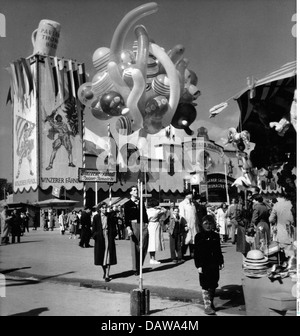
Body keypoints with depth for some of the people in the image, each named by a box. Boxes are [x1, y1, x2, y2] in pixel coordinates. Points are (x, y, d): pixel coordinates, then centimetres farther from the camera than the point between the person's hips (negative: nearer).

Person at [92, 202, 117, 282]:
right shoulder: (96, 217, 1)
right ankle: (104, 272, 31)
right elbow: (94, 229, 3)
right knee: (101, 256, 10)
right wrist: (95, 236, -8)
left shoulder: (110, 216, 2)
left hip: (108, 238, -1)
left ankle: (107, 275, -2)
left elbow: (113, 227, 7)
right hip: (100, 238, 1)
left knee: (108, 257, -4)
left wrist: (113, 235, -2)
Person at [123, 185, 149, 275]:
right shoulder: (127, 204, 3)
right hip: (133, 225, -4)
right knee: (135, 248, -2)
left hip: (143, 225, 4)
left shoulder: (141, 202, 16)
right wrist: (128, 228, -13)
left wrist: (146, 224, 6)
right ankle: (135, 269, 7)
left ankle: (140, 266, 16)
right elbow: (126, 217, -3)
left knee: (144, 247, 1)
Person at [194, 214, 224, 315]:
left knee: (213, 286, 12)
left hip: (214, 265, 5)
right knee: (206, 286, -2)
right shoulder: (199, 236, -6)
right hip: (204, 265, -4)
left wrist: (221, 262, 11)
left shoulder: (215, 236, 7)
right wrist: (198, 265, -12)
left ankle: (211, 303, 27)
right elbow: (197, 252, -7)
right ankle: (207, 306, 2)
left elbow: (219, 250, 14)